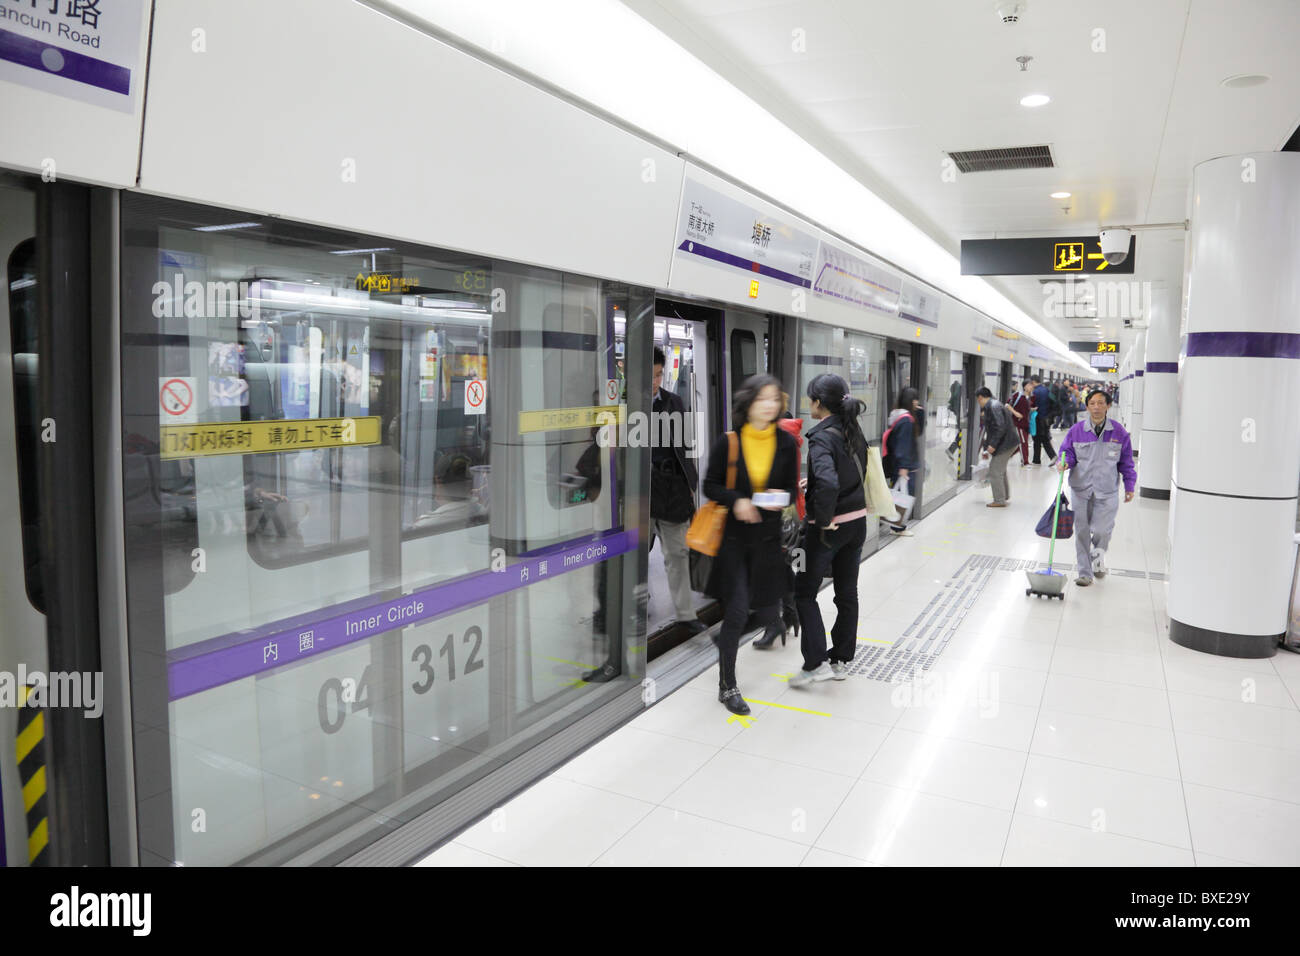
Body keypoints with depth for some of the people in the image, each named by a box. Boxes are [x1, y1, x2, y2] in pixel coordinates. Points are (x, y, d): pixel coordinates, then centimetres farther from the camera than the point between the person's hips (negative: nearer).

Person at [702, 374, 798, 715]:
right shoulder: (728, 442, -6)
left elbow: (792, 488, 8)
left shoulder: (786, 442, 1)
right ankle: (727, 687, 7)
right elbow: (710, 485, 0)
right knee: (737, 611, -8)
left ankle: (726, 636, 45)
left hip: (768, 537, 4)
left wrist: (780, 498, -14)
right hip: (732, 536, -3)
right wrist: (736, 500, -18)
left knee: (768, 613, 11)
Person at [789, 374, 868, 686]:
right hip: (857, 521, 8)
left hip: (830, 528, -8)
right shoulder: (853, 430, 5)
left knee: (804, 592, 5)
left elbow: (828, 483, -36)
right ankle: (841, 660, 26)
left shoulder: (822, 438, -21)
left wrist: (823, 518, -21)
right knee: (847, 593, 15)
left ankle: (817, 663, 3)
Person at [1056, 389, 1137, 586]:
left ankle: (1099, 556, 28)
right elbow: (1067, 452, 8)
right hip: (1081, 489, 1)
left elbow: (1126, 462, 9)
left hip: (1107, 491, -1)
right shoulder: (1076, 431, -2)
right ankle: (1085, 573, 16)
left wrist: (1129, 486, 9)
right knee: (1082, 531, 4)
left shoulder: (1118, 432, 1)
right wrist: (1065, 463, -15)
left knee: (1101, 531, -6)